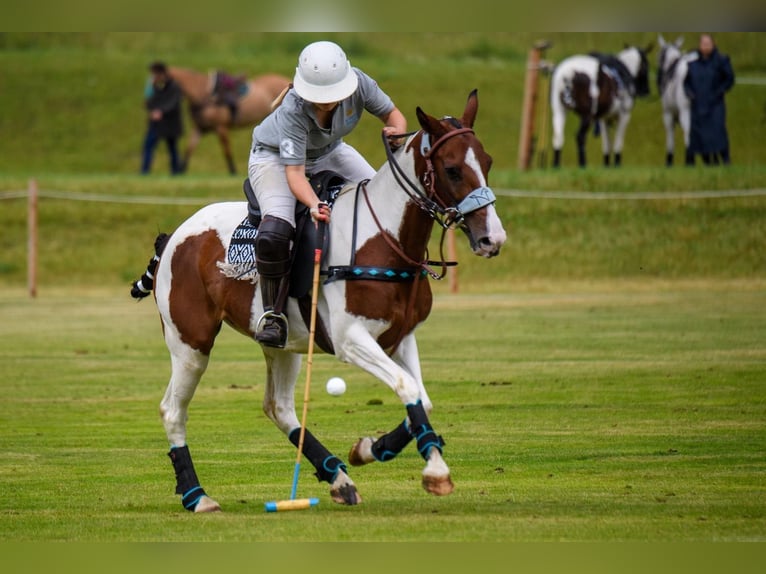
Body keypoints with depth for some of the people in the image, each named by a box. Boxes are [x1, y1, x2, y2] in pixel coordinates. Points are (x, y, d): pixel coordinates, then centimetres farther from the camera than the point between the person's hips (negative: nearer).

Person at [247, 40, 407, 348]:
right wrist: (314, 204, -56)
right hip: (273, 157, -5)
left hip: (329, 152, 5)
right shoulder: (293, 111, -39)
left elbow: (392, 114, -11)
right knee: (274, 233, -28)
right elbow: (294, 171, -37)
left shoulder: (359, 84, -28)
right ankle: (272, 313, -11)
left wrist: (397, 132, -35)